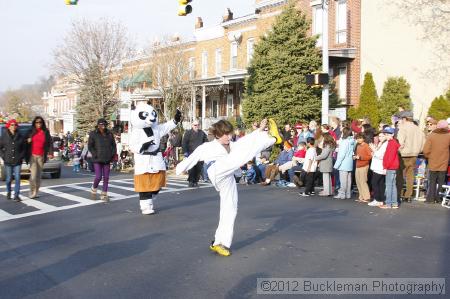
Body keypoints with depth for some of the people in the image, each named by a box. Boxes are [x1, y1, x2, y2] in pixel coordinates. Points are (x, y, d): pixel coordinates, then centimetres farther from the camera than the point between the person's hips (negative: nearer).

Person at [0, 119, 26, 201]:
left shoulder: (20, 137, 4)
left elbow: (23, 148, 10)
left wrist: (21, 156, -1)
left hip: (17, 161, 0)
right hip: (8, 161, 0)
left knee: (17, 178, -4)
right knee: (9, 178, 8)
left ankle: (16, 195, 0)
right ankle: (8, 193, 30)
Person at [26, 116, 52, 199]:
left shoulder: (45, 132, 7)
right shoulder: (31, 132, 4)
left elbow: (49, 143, 7)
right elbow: (26, 142, 11)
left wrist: (50, 152, -1)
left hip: (41, 156, 2)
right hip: (33, 155, -2)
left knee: (39, 175, 7)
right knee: (33, 175, -12)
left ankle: (36, 192, 15)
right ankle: (32, 192, -5)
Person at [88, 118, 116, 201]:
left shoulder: (109, 134, 7)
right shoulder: (93, 134, -2)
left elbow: (113, 145, 15)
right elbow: (90, 146, -1)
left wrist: (112, 154, 2)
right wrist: (96, 155, -10)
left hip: (107, 160, 4)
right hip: (97, 160, -3)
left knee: (106, 178, 4)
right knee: (98, 177, -9)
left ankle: (104, 195, 13)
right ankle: (93, 190, 20)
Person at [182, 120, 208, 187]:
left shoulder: (202, 133, 14)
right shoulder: (188, 133, 3)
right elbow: (184, 143, -1)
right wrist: (185, 152, -9)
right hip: (191, 153, -3)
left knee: (199, 169, 1)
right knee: (191, 168, -7)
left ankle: (196, 181, 10)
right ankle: (191, 181, 1)